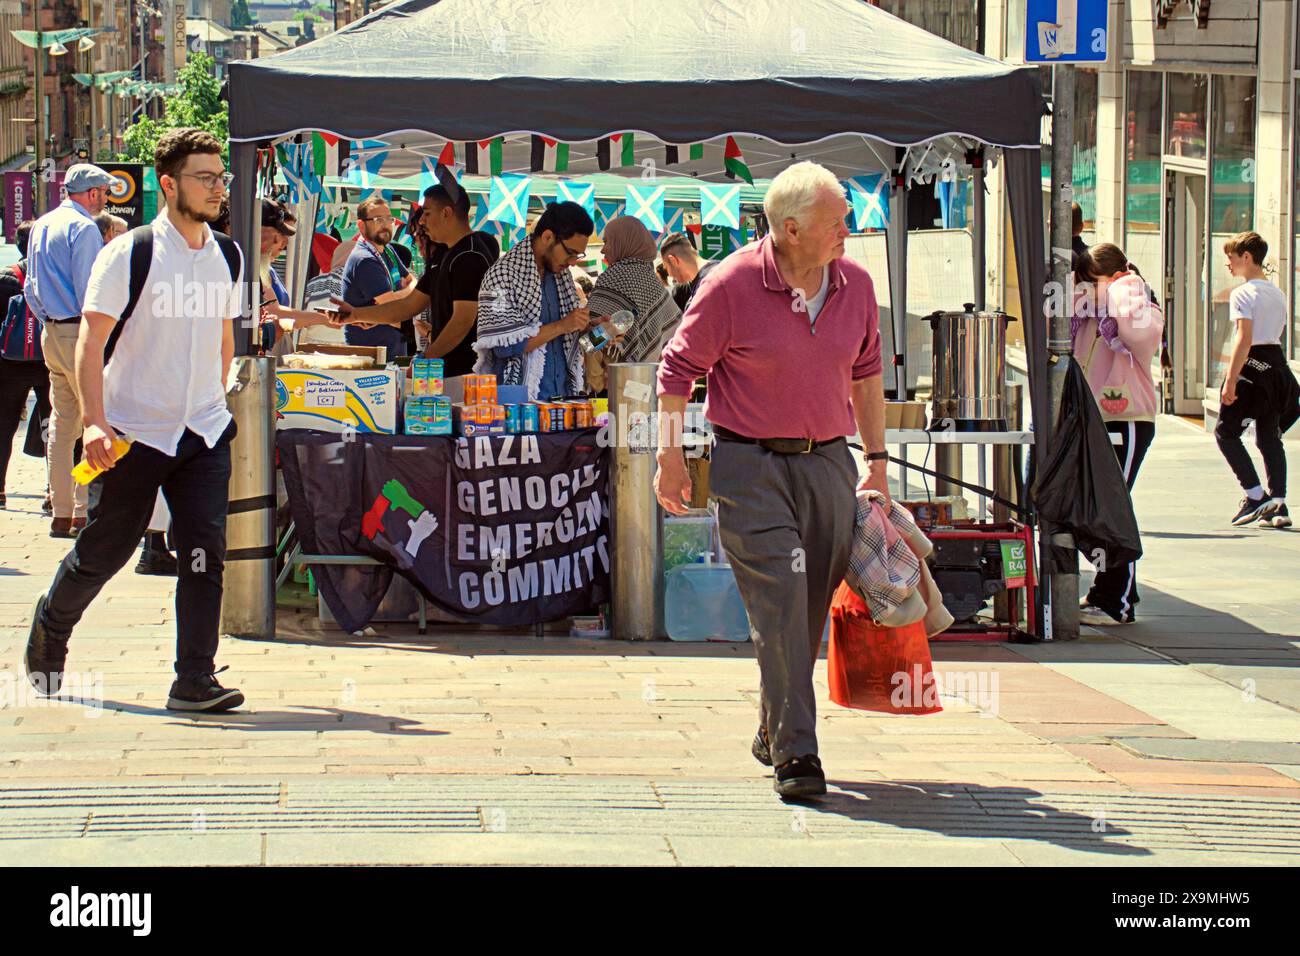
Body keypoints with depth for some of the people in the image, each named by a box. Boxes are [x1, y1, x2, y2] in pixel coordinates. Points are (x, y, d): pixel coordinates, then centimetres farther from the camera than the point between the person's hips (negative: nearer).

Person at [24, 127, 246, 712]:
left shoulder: (228, 259, 7)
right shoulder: (128, 256, -10)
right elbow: (91, 341, -10)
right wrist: (94, 422, -18)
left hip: (204, 433, 4)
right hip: (135, 432, -4)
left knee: (205, 554, -8)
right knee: (104, 550, 7)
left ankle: (194, 681, -5)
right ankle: (49, 631, 35)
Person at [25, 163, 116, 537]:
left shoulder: (41, 227, 16)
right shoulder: (83, 228, -12)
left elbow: (30, 288, 20)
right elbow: (87, 290, -17)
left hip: (52, 334, 9)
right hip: (80, 334, -9)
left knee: (62, 425, 11)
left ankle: (62, 513, 13)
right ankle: (83, 512, -11)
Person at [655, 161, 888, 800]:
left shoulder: (854, 283, 4)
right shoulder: (733, 284, -11)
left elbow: (865, 372, 18)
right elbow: (678, 367, -2)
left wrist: (877, 459, 18)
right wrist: (670, 458, -4)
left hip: (827, 461, 5)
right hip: (749, 465, -5)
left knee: (811, 608, 8)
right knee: (779, 602, -14)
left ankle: (773, 733, 27)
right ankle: (796, 754, -13)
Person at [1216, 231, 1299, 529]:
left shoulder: (1243, 294, -11)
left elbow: (1245, 339, -19)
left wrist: (1230, 380, -20)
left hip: (1252, 367, -8)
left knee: (1225, 432, 2)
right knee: (1269, 437, 9)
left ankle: (1256, 495, -7)